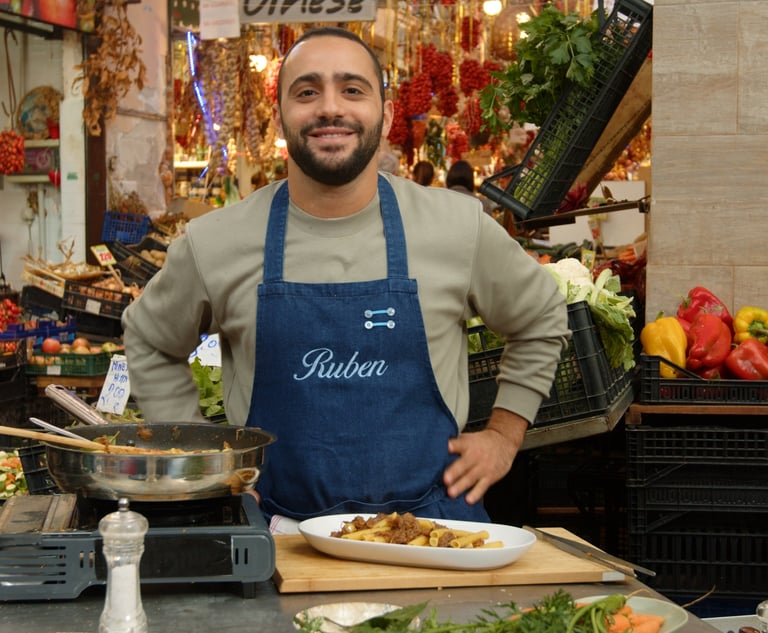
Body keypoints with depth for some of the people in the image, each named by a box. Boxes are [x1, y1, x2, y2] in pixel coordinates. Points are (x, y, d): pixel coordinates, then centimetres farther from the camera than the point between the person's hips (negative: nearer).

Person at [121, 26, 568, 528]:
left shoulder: (460, 228, 1)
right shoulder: (214, 243, 1)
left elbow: (543, 321, 18)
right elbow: (150, 343, 18)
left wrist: (504, 435, 11)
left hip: (432, 517, 1)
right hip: (277, 527, 0)